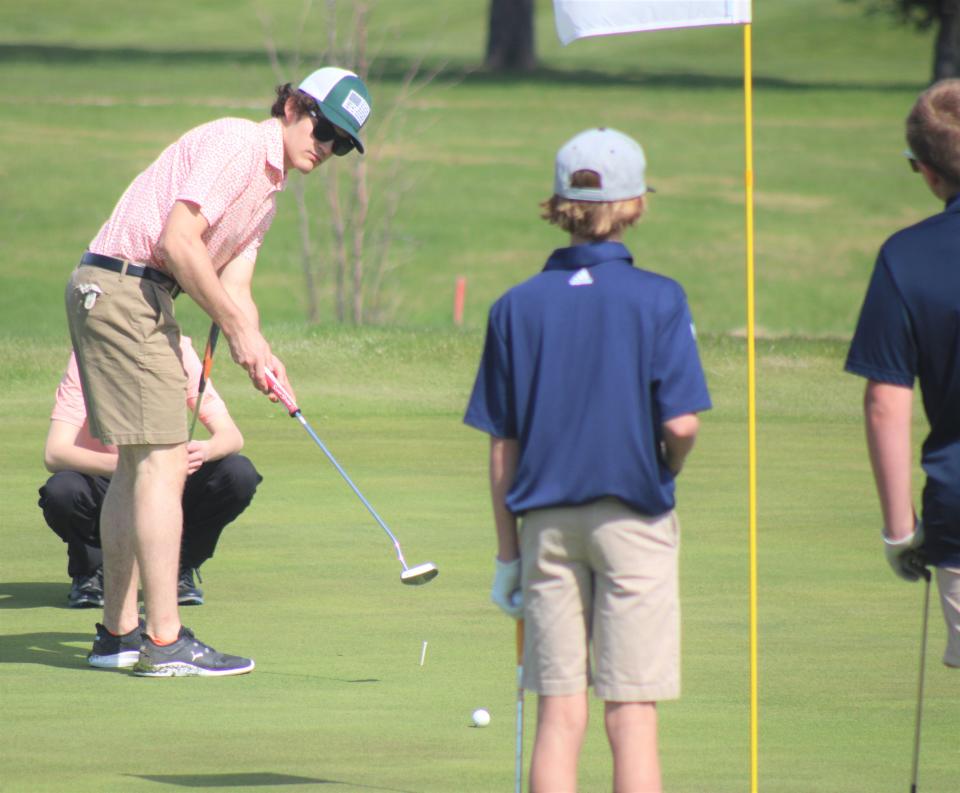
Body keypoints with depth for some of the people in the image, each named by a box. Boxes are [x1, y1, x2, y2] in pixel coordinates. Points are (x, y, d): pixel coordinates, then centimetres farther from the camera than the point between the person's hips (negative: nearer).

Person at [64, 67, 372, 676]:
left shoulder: (267, 188, 19)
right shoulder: (236, 144, -11)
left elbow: (234, 287, 12)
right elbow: (178, 242, -20)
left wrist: (262, 354, -6)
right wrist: (238, 329, -13)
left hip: (146, 298, 10)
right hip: (120, 286, -10)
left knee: (139, 463, 13)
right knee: (163, 460, -11)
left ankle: (120, 632, 18)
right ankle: (165, 641, -12)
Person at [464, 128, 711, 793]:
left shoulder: (517, 307, 1)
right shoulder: (658, 300, -7)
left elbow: (502, 445, 3)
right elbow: (682, 422, -14)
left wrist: (508, 551, 10)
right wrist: (668, 470, 9)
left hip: (547, 523, 3)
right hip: (633, 517, -3)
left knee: (559, 715, 6)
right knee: (632, 716, 0)